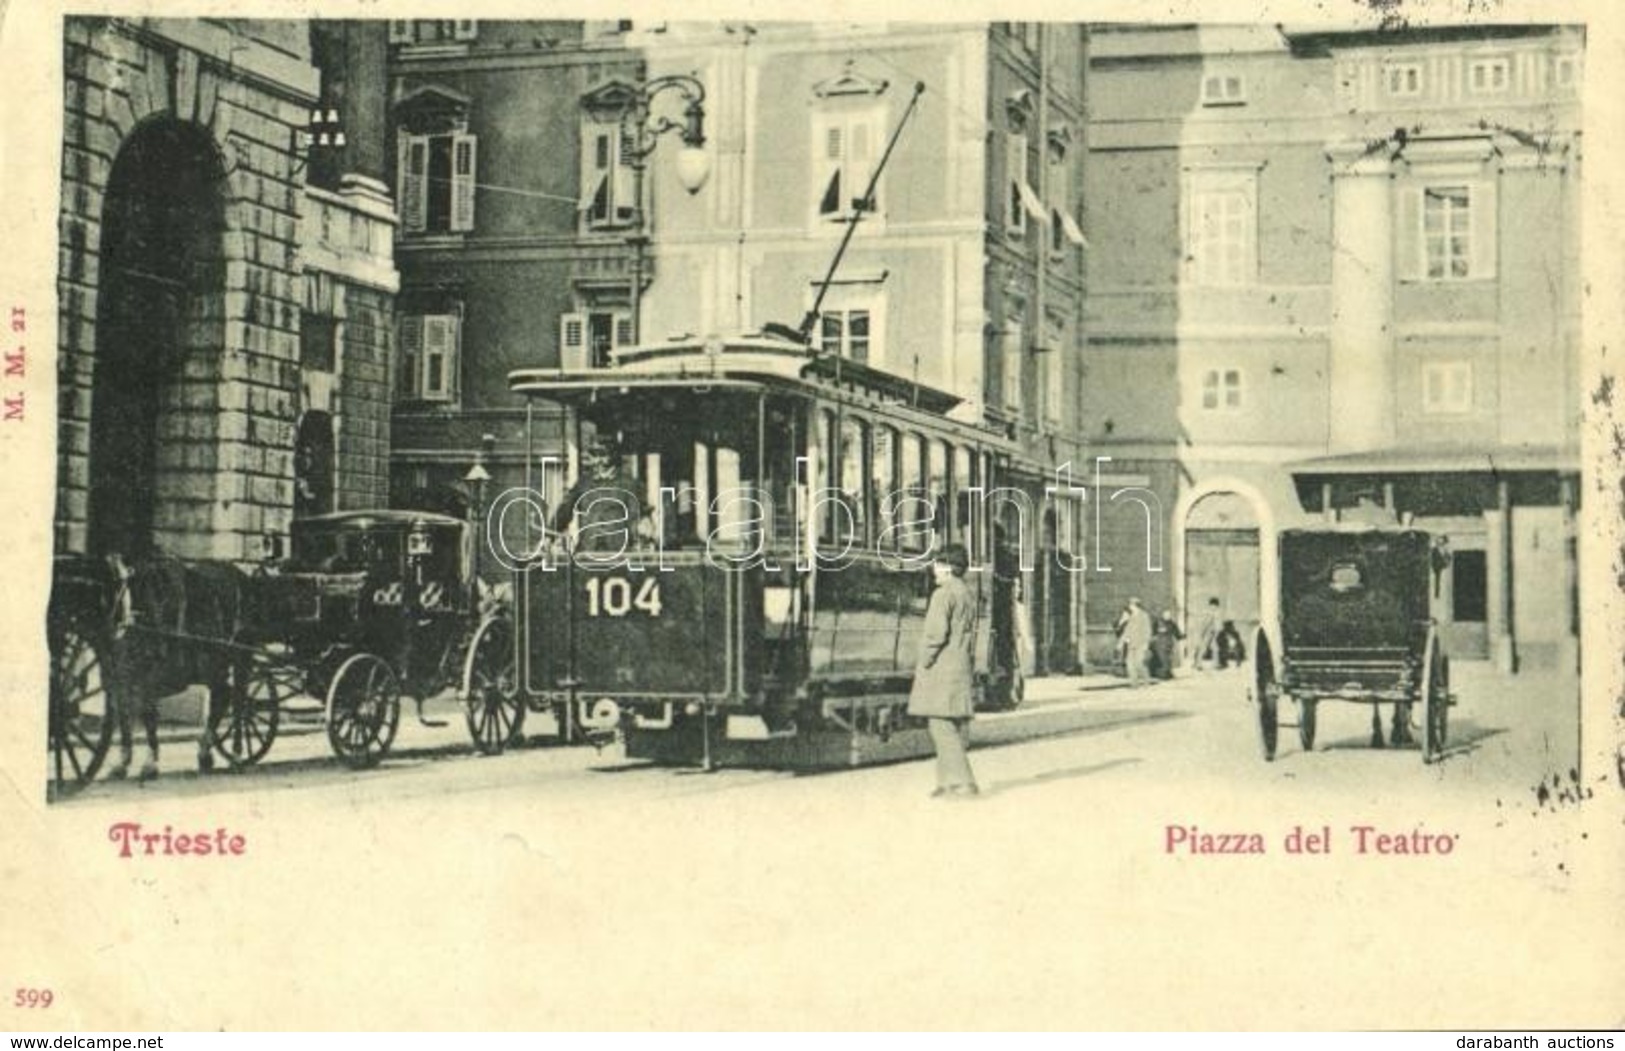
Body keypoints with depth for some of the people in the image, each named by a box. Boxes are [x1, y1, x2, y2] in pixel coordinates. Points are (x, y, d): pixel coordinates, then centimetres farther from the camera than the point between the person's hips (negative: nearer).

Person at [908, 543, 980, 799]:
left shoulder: (943, 594, -11)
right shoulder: (968, 596, 16)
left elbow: (936, 633, -18)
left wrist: (923, 663, -9)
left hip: (940, 670, -9)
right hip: (961, 668, 9)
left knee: (941, 725, -9)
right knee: (955, 727, 11)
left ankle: (963, 782, -14)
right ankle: (948, 781, 15)